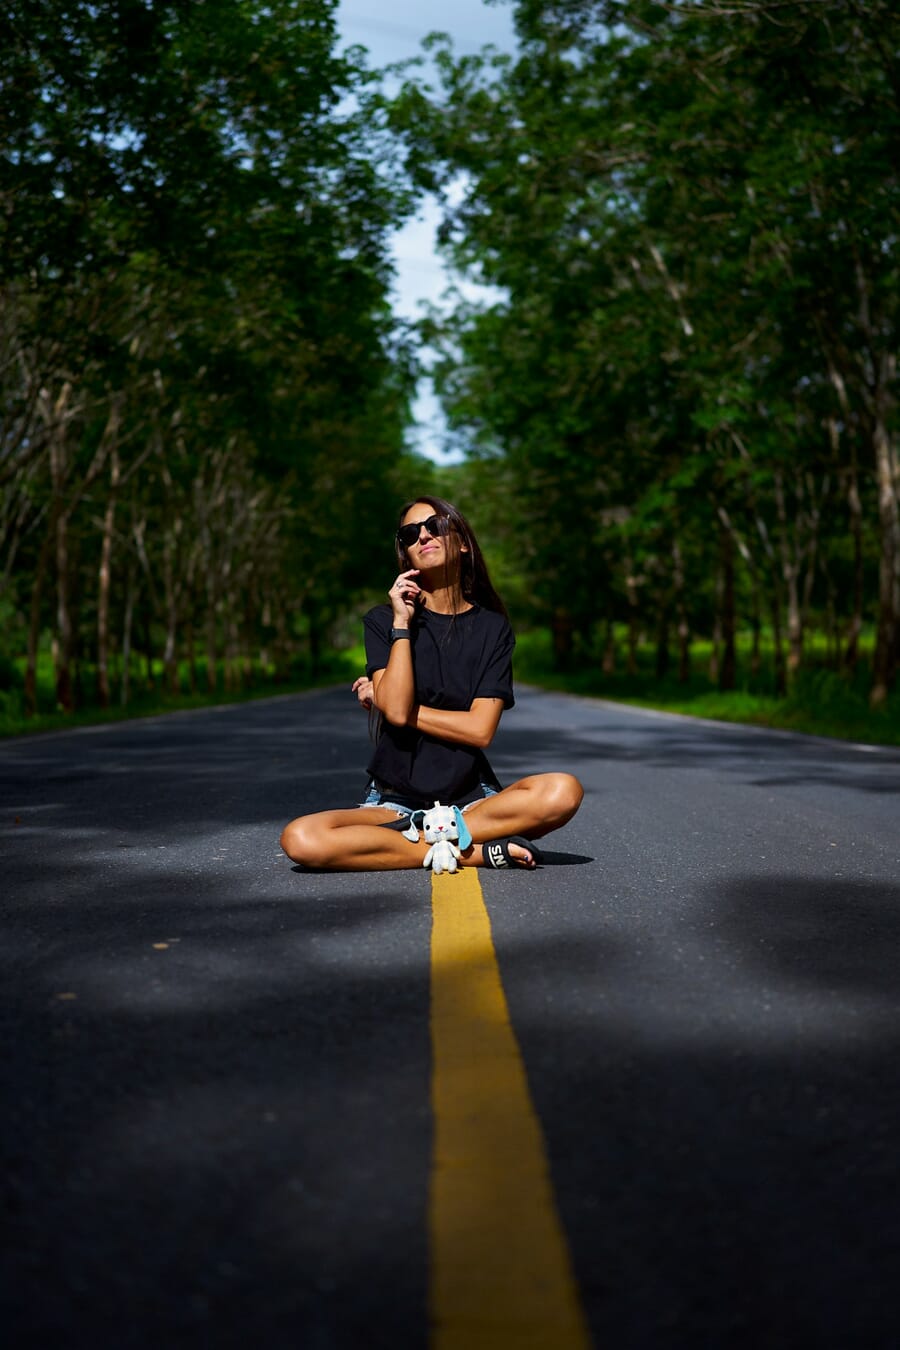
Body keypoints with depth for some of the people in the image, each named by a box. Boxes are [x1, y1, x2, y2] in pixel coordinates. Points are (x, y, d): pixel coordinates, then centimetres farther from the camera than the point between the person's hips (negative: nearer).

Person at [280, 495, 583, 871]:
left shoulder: (492, 627, 4)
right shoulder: (383, 620, 4)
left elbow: (480, 730, -7)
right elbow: (396, 709, -13)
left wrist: (384, 702, -5)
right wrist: (402, 623, -11)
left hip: (470, 799, 0)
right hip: (394, 798, 0)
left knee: (563, 792, -29)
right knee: (300, 839, -30)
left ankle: (402, 835, -22)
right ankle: (478, 852, -24)